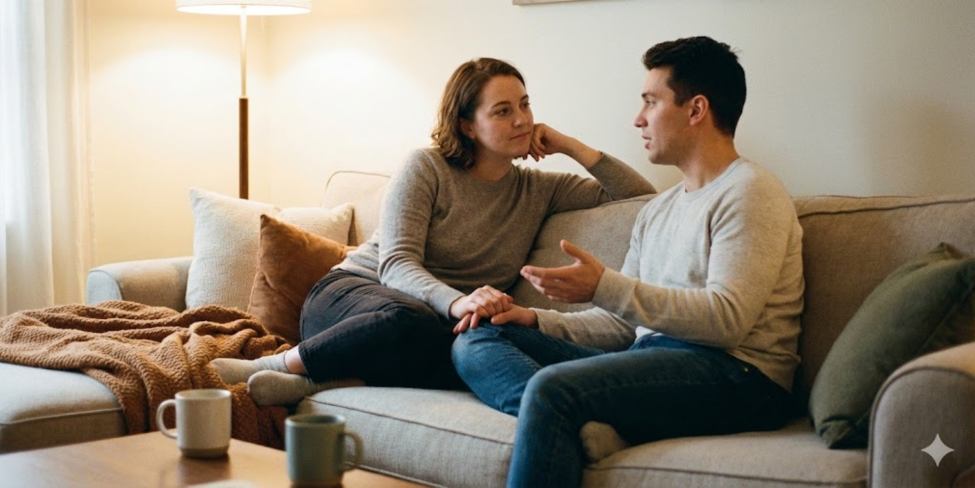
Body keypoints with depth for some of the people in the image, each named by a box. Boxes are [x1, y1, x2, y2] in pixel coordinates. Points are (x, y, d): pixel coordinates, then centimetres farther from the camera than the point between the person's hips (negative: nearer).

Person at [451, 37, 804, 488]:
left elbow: (726, 319, -17)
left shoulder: (748, 192, -4)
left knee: (552, 388, -33)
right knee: (476, 342, -3)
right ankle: (568, 417, -30)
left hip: (733, 375, -9)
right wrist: (537, 320, 5)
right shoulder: (656, 211, 24)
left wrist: (604, 288, -20)